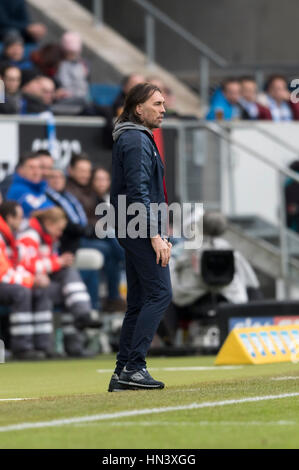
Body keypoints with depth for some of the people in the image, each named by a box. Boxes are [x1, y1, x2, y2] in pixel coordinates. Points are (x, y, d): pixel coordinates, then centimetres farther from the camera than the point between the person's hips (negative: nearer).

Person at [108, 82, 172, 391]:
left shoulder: (139, 138, 21)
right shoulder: (136, 140, -12)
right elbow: (139, 192, -20)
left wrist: (159, 233, 23)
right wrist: (155, 235, -22)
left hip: (134, 232, 11)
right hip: (140, 229, -11)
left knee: (139, 301, 9)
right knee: (159, 294, -12)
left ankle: (122, 373, 8)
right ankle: (133, 367, -16)